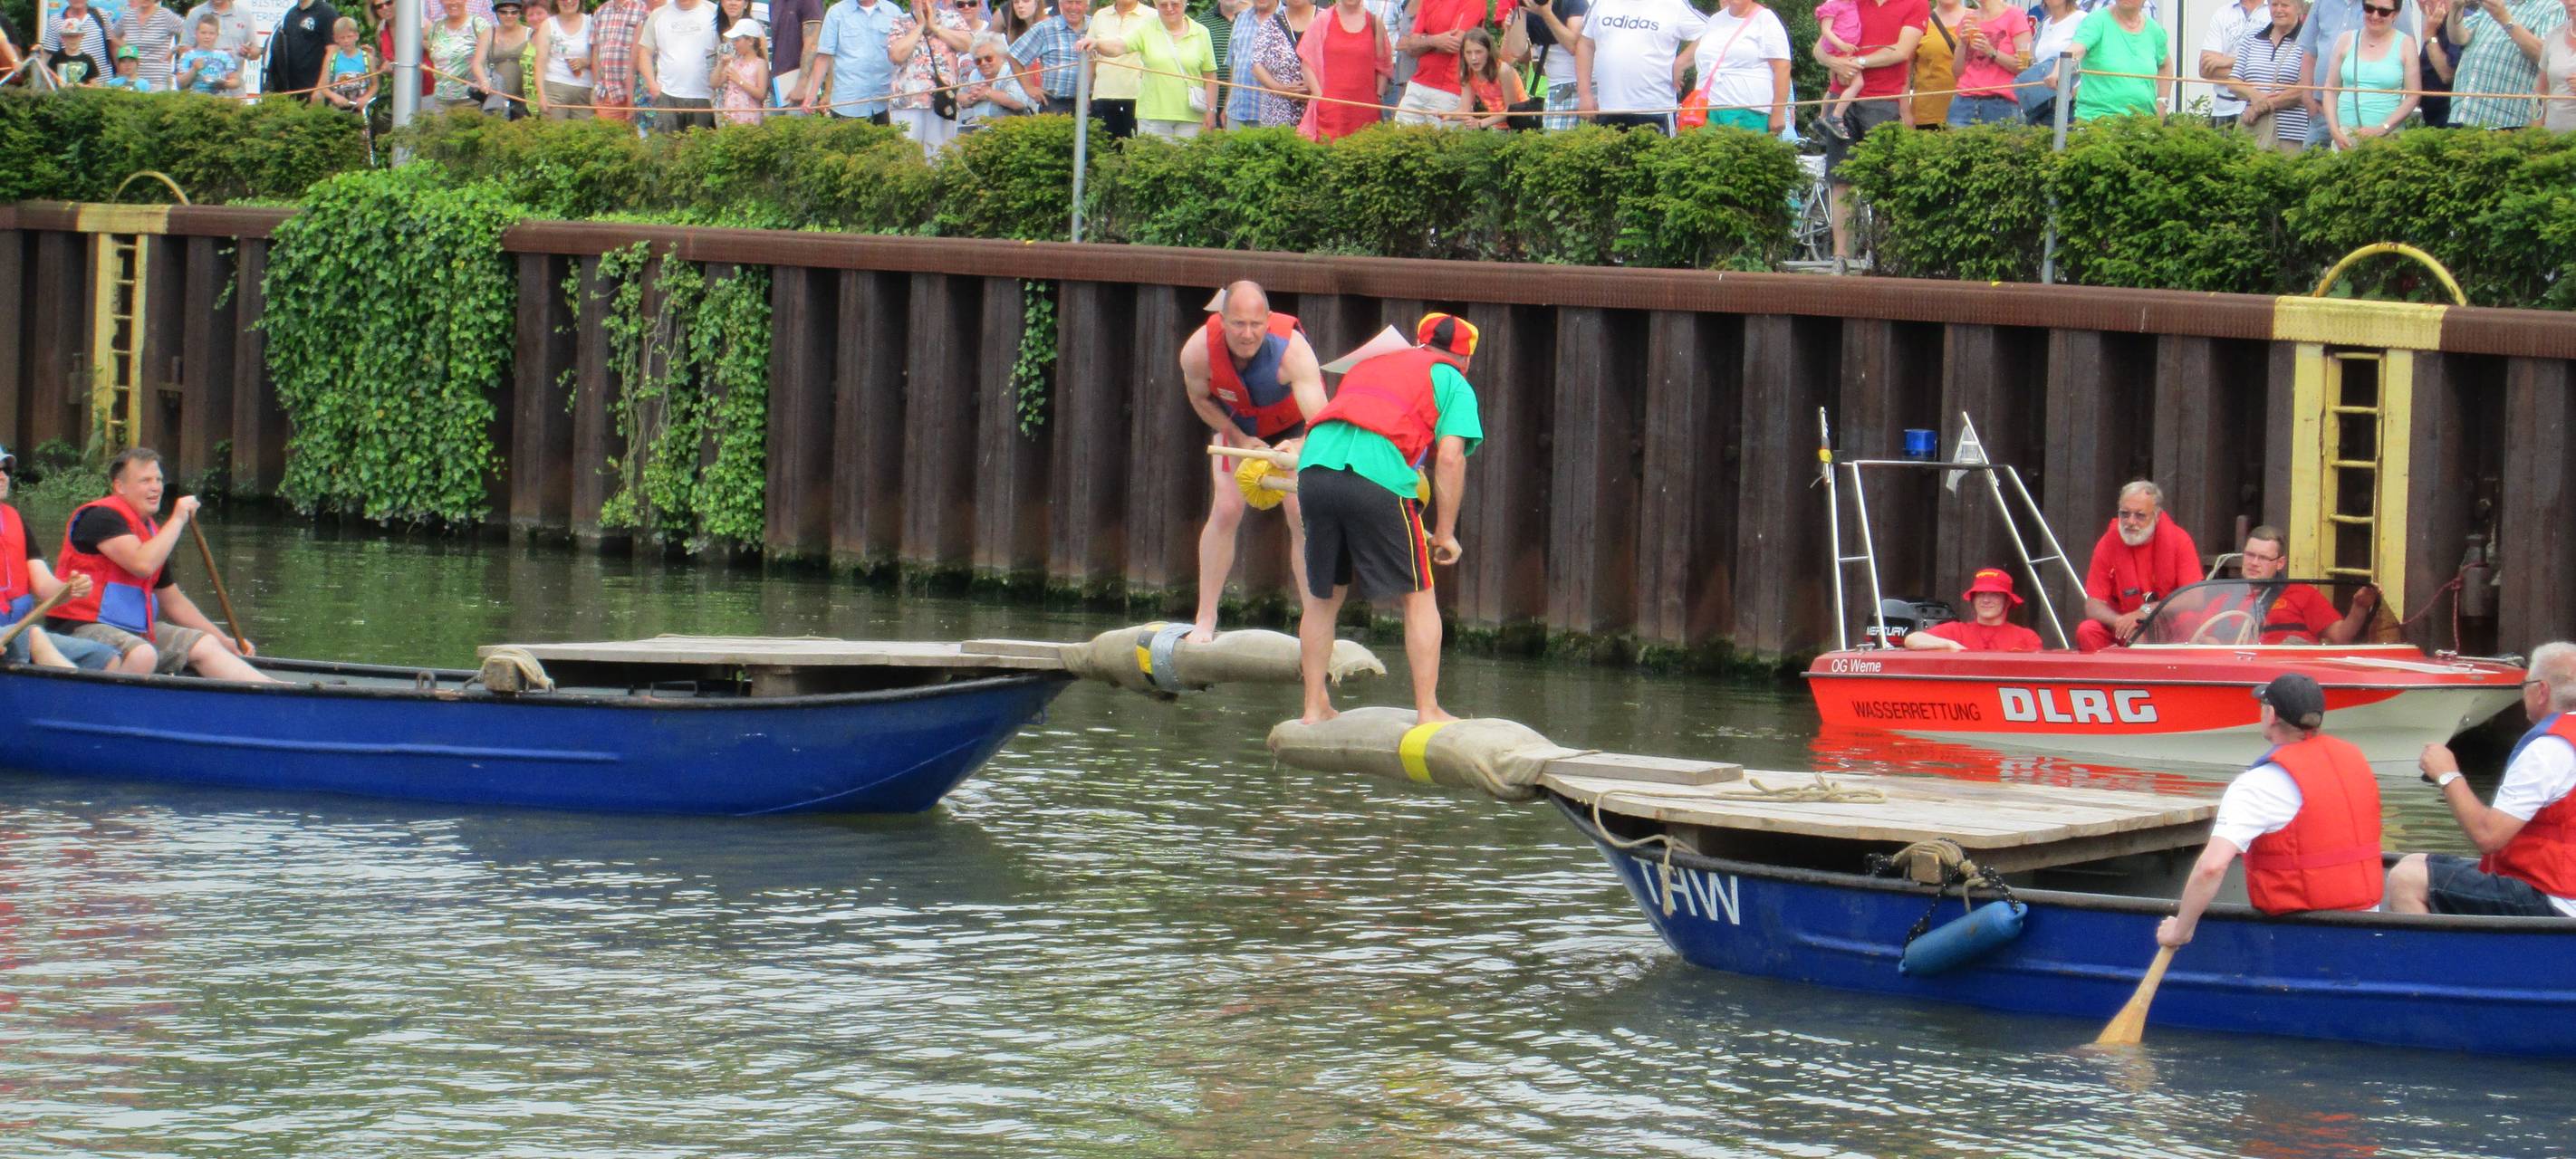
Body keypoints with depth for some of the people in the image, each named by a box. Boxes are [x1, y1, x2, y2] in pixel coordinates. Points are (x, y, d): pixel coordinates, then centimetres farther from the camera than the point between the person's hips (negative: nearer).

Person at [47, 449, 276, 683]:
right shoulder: (100, 517, -11)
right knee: (143, 654, -36)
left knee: (205, 646, 0)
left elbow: (173, 601, 25)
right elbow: (143, 565, -26)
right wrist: (178, 520, -15)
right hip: (85, 628, -9)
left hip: (136, 630, 9)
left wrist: (224, 641, 22)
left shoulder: (150, 531, 17)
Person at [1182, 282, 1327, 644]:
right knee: (1225, 510, -9)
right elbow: (1202, 400, -8)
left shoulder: (1293, 350, -39)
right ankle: (1205, 621, 0)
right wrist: (1240, 439, -17)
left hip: (1293, 427, -2)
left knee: (1303, 516, -12)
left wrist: (1297, 448, -67)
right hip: (1236, 423, 2)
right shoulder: (1198, 352, -31)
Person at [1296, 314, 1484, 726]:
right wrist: (1445, 533, 5)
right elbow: (1450, 456, 1)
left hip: (1315, 464, 5)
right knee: (1418, 597, 9)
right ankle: (1428, 711, 7)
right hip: (1379, 476, -5)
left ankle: (1314, 708, 20)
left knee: (1324, 596, 19)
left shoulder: (1369, 365, 33)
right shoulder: (1453, 383, 16)